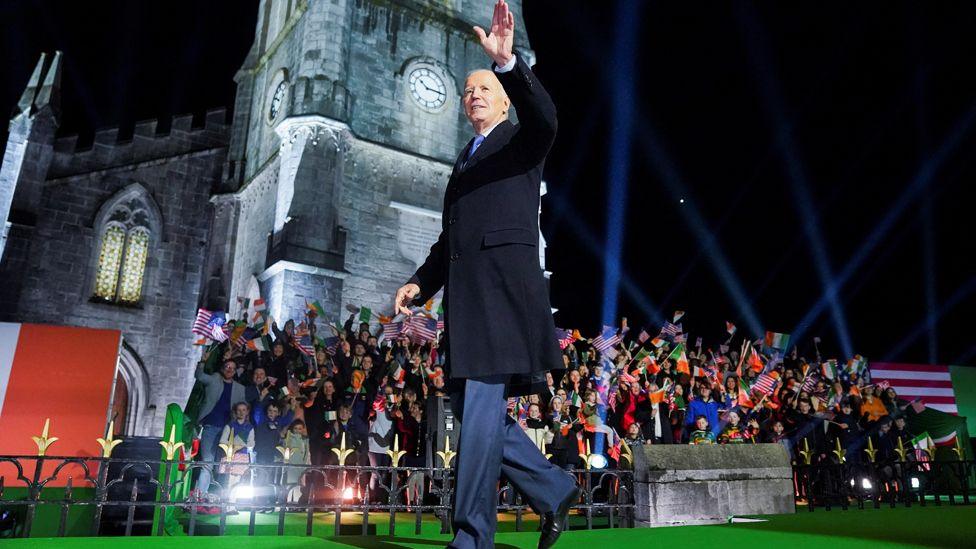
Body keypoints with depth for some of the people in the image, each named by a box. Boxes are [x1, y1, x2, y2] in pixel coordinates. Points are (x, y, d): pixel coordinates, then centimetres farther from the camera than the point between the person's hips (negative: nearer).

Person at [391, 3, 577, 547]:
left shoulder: (520, 141, 9)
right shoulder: (465, 158, 27)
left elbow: (545, 118, -17)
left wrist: (509, 61, -29)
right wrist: (420, 282, 12)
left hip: (503, 287, -8)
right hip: (465, 294, 8)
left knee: (482, 409, -10)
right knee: (472, 409, 7)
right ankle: (554, 490, 23)